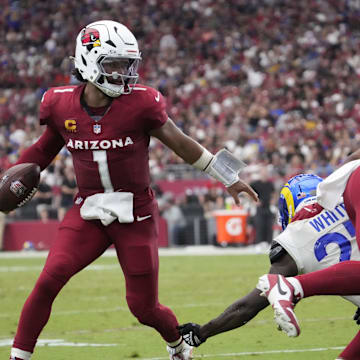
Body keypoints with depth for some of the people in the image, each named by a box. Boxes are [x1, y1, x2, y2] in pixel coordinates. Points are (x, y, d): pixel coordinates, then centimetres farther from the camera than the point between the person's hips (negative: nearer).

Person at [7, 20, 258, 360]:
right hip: (87, 212, 1)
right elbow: (44, 151, 15)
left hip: (136, 216, -1)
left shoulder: (140, 103, -11)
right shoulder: (62, 106, -4)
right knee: (48, 281, -19)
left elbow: (181, 144, -1)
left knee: (143, 307, 5)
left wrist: (227, 178, 3)